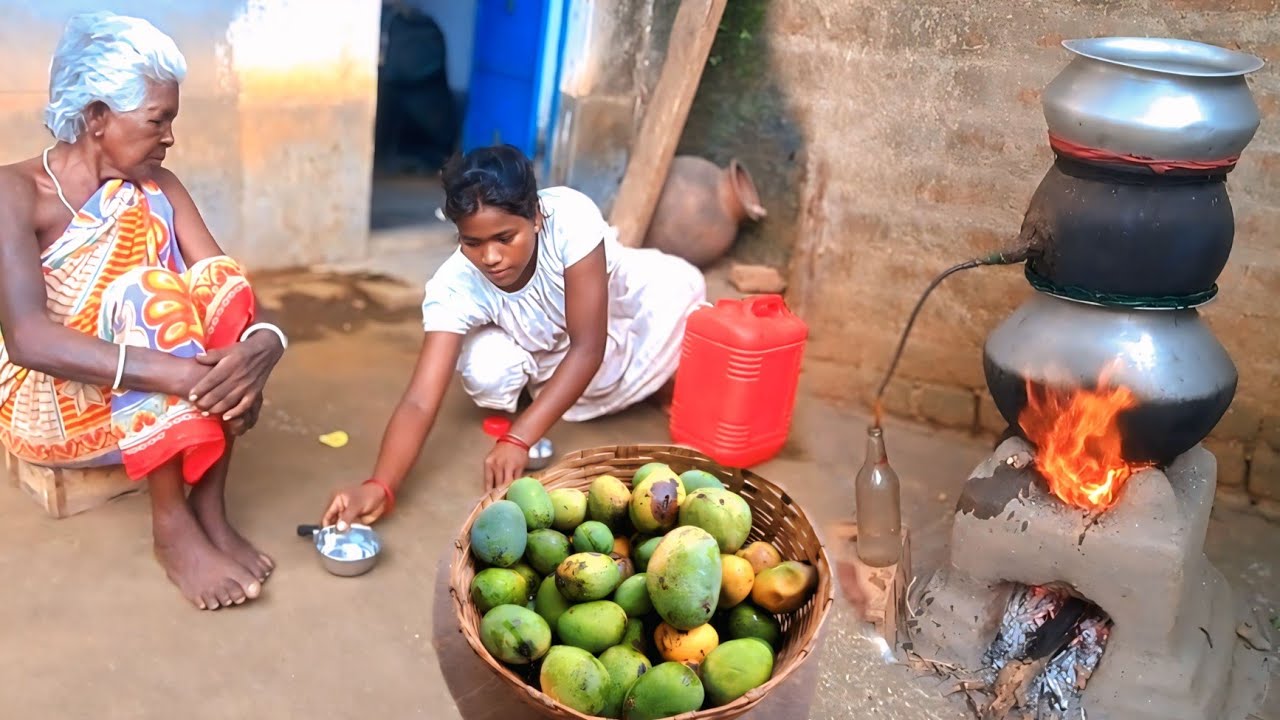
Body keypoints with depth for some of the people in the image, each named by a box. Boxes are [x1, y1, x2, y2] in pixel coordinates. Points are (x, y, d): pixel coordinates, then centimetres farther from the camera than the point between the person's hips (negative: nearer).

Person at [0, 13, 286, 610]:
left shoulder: (159, 189, 2)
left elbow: (225, 289, -10)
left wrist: (264, 342, -34)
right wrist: (165, 370, -43)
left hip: (149, 399, 5)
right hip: (50, 403, -5)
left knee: (220, 281, -22)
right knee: (147, 291, -31)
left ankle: (209, 510, -21)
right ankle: (172, 528, -26)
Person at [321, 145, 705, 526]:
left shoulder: (570, 216, -39)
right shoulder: (454, 286, -34)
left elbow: (589, 346, -37)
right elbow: (420, 401, -40)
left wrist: (518, 439, -44)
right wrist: (379, 486, -59)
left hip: (617, 310, 1)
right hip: (546, 353, 0)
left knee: (679, 284, -26)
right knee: (486, 373, -31)